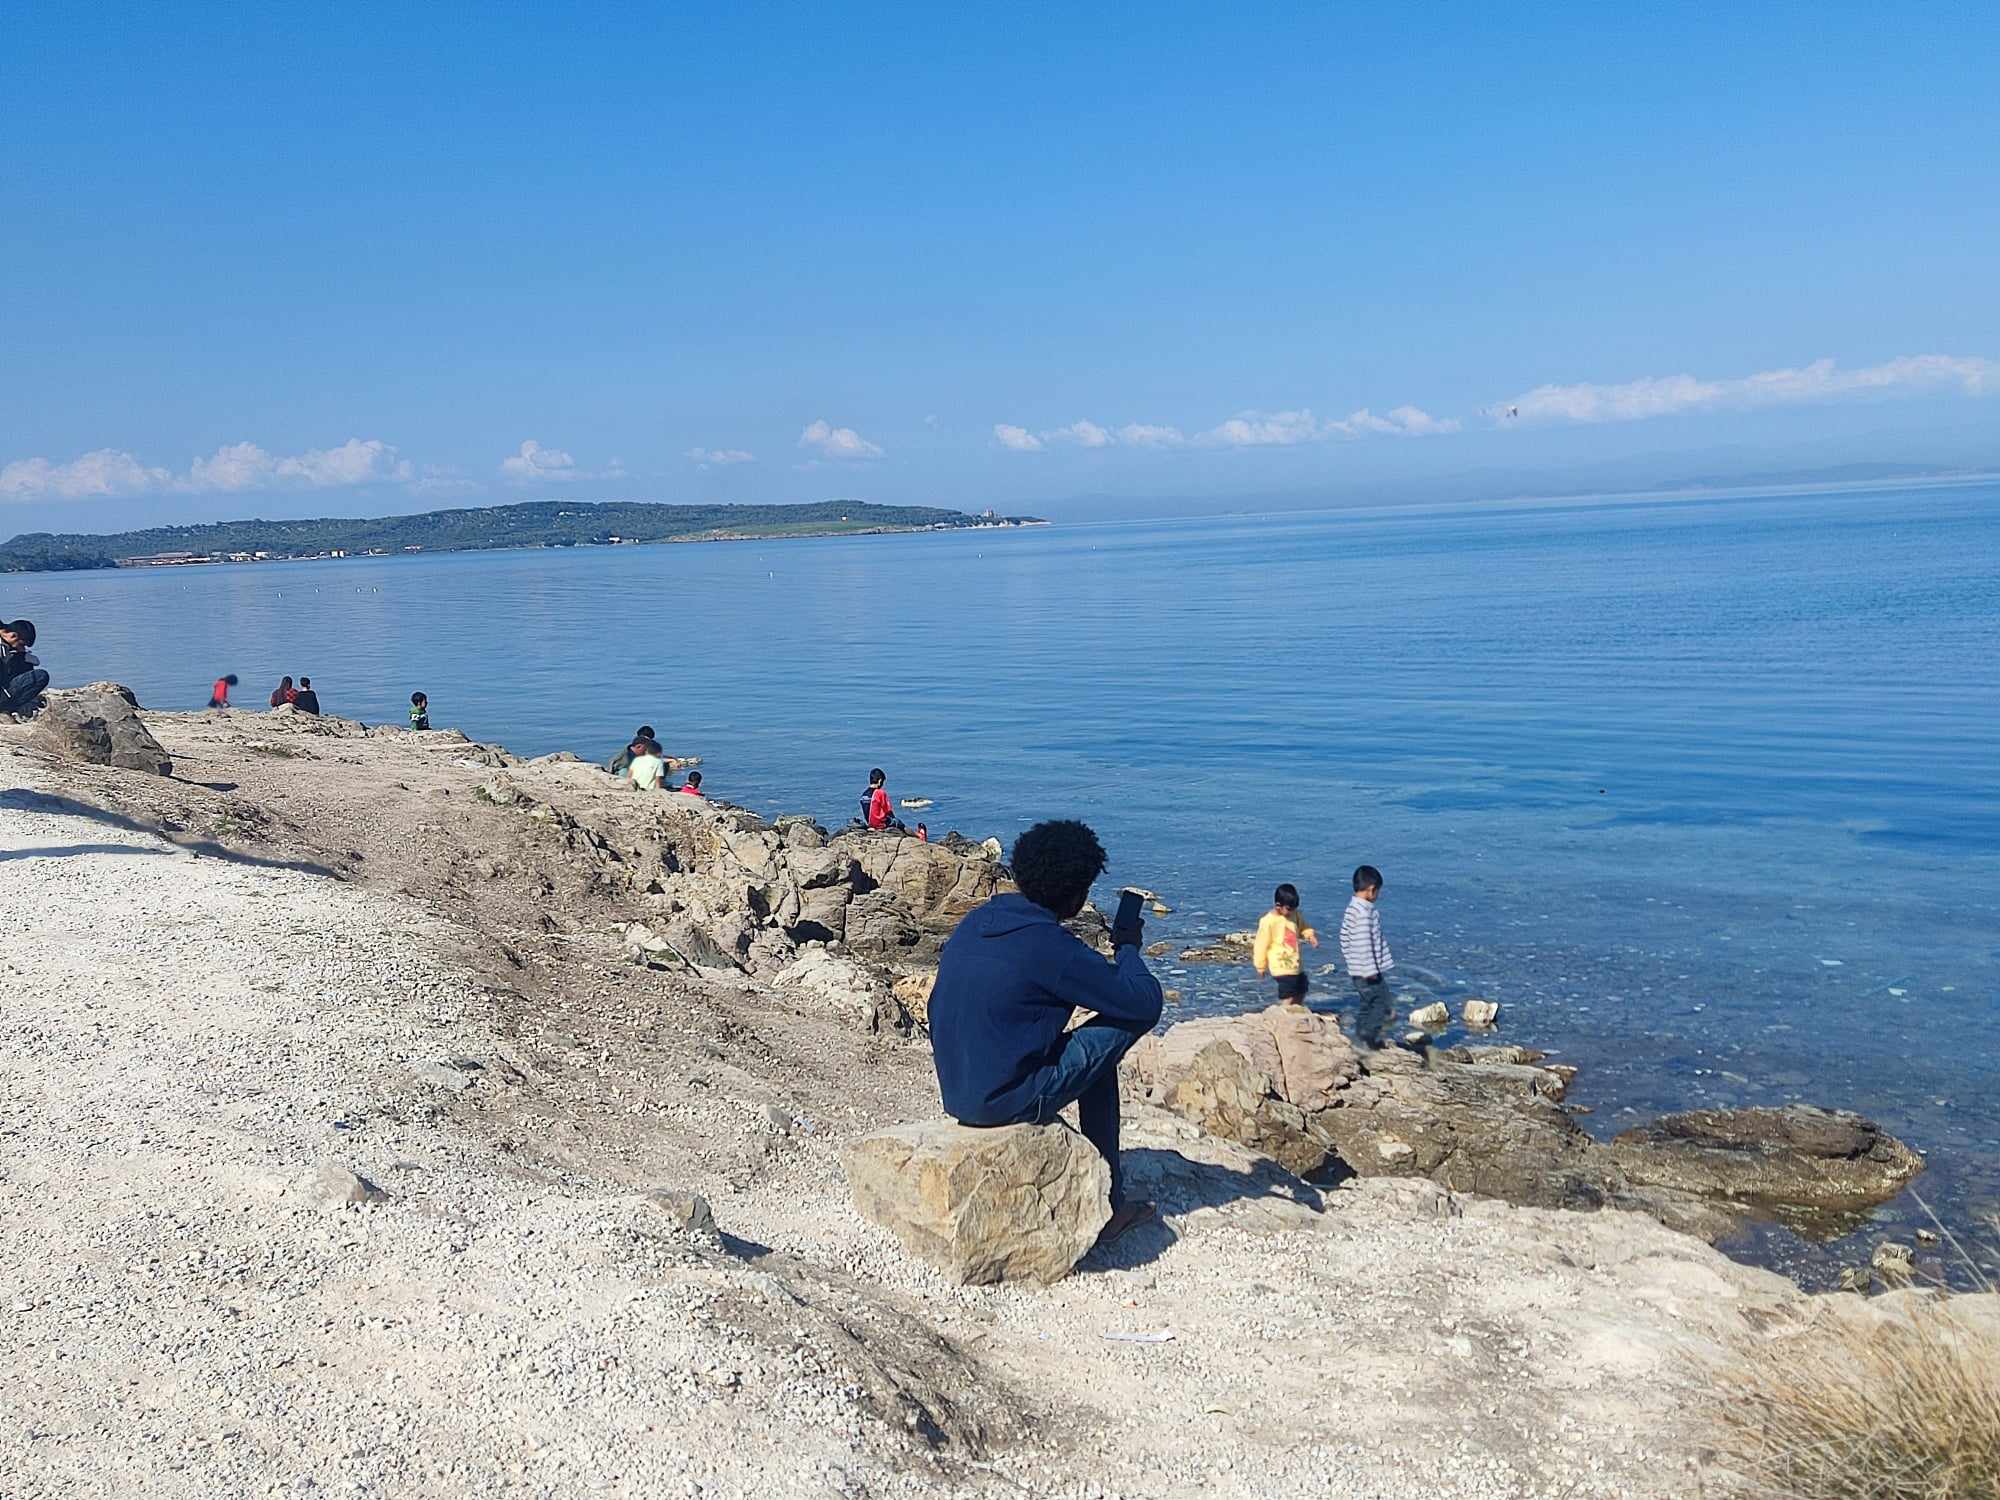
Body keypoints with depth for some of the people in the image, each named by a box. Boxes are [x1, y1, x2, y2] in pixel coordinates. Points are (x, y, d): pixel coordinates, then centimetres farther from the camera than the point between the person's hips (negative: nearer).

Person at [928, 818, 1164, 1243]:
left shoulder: (975, 921, 5)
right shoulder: (1051, 946, -18)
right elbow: (1147, 1001, -13)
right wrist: (1129, 948, 6)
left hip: (954, 1093, 8)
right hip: (1003, 1100, -8)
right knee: (1131, 1016, 2)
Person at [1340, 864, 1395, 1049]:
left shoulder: (1351, 909, 10)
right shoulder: (1365, 912, -20)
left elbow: (1345, 938, 17)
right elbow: (1364, 943, -23)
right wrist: (1371, 969, -19)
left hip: (1356, 970, 10)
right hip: (1368, 970, -10)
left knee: (1367, 1003, 18)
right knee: (1381, 1002, -1)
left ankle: (1361, 1037, 23)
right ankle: (1370, 1038, -2)